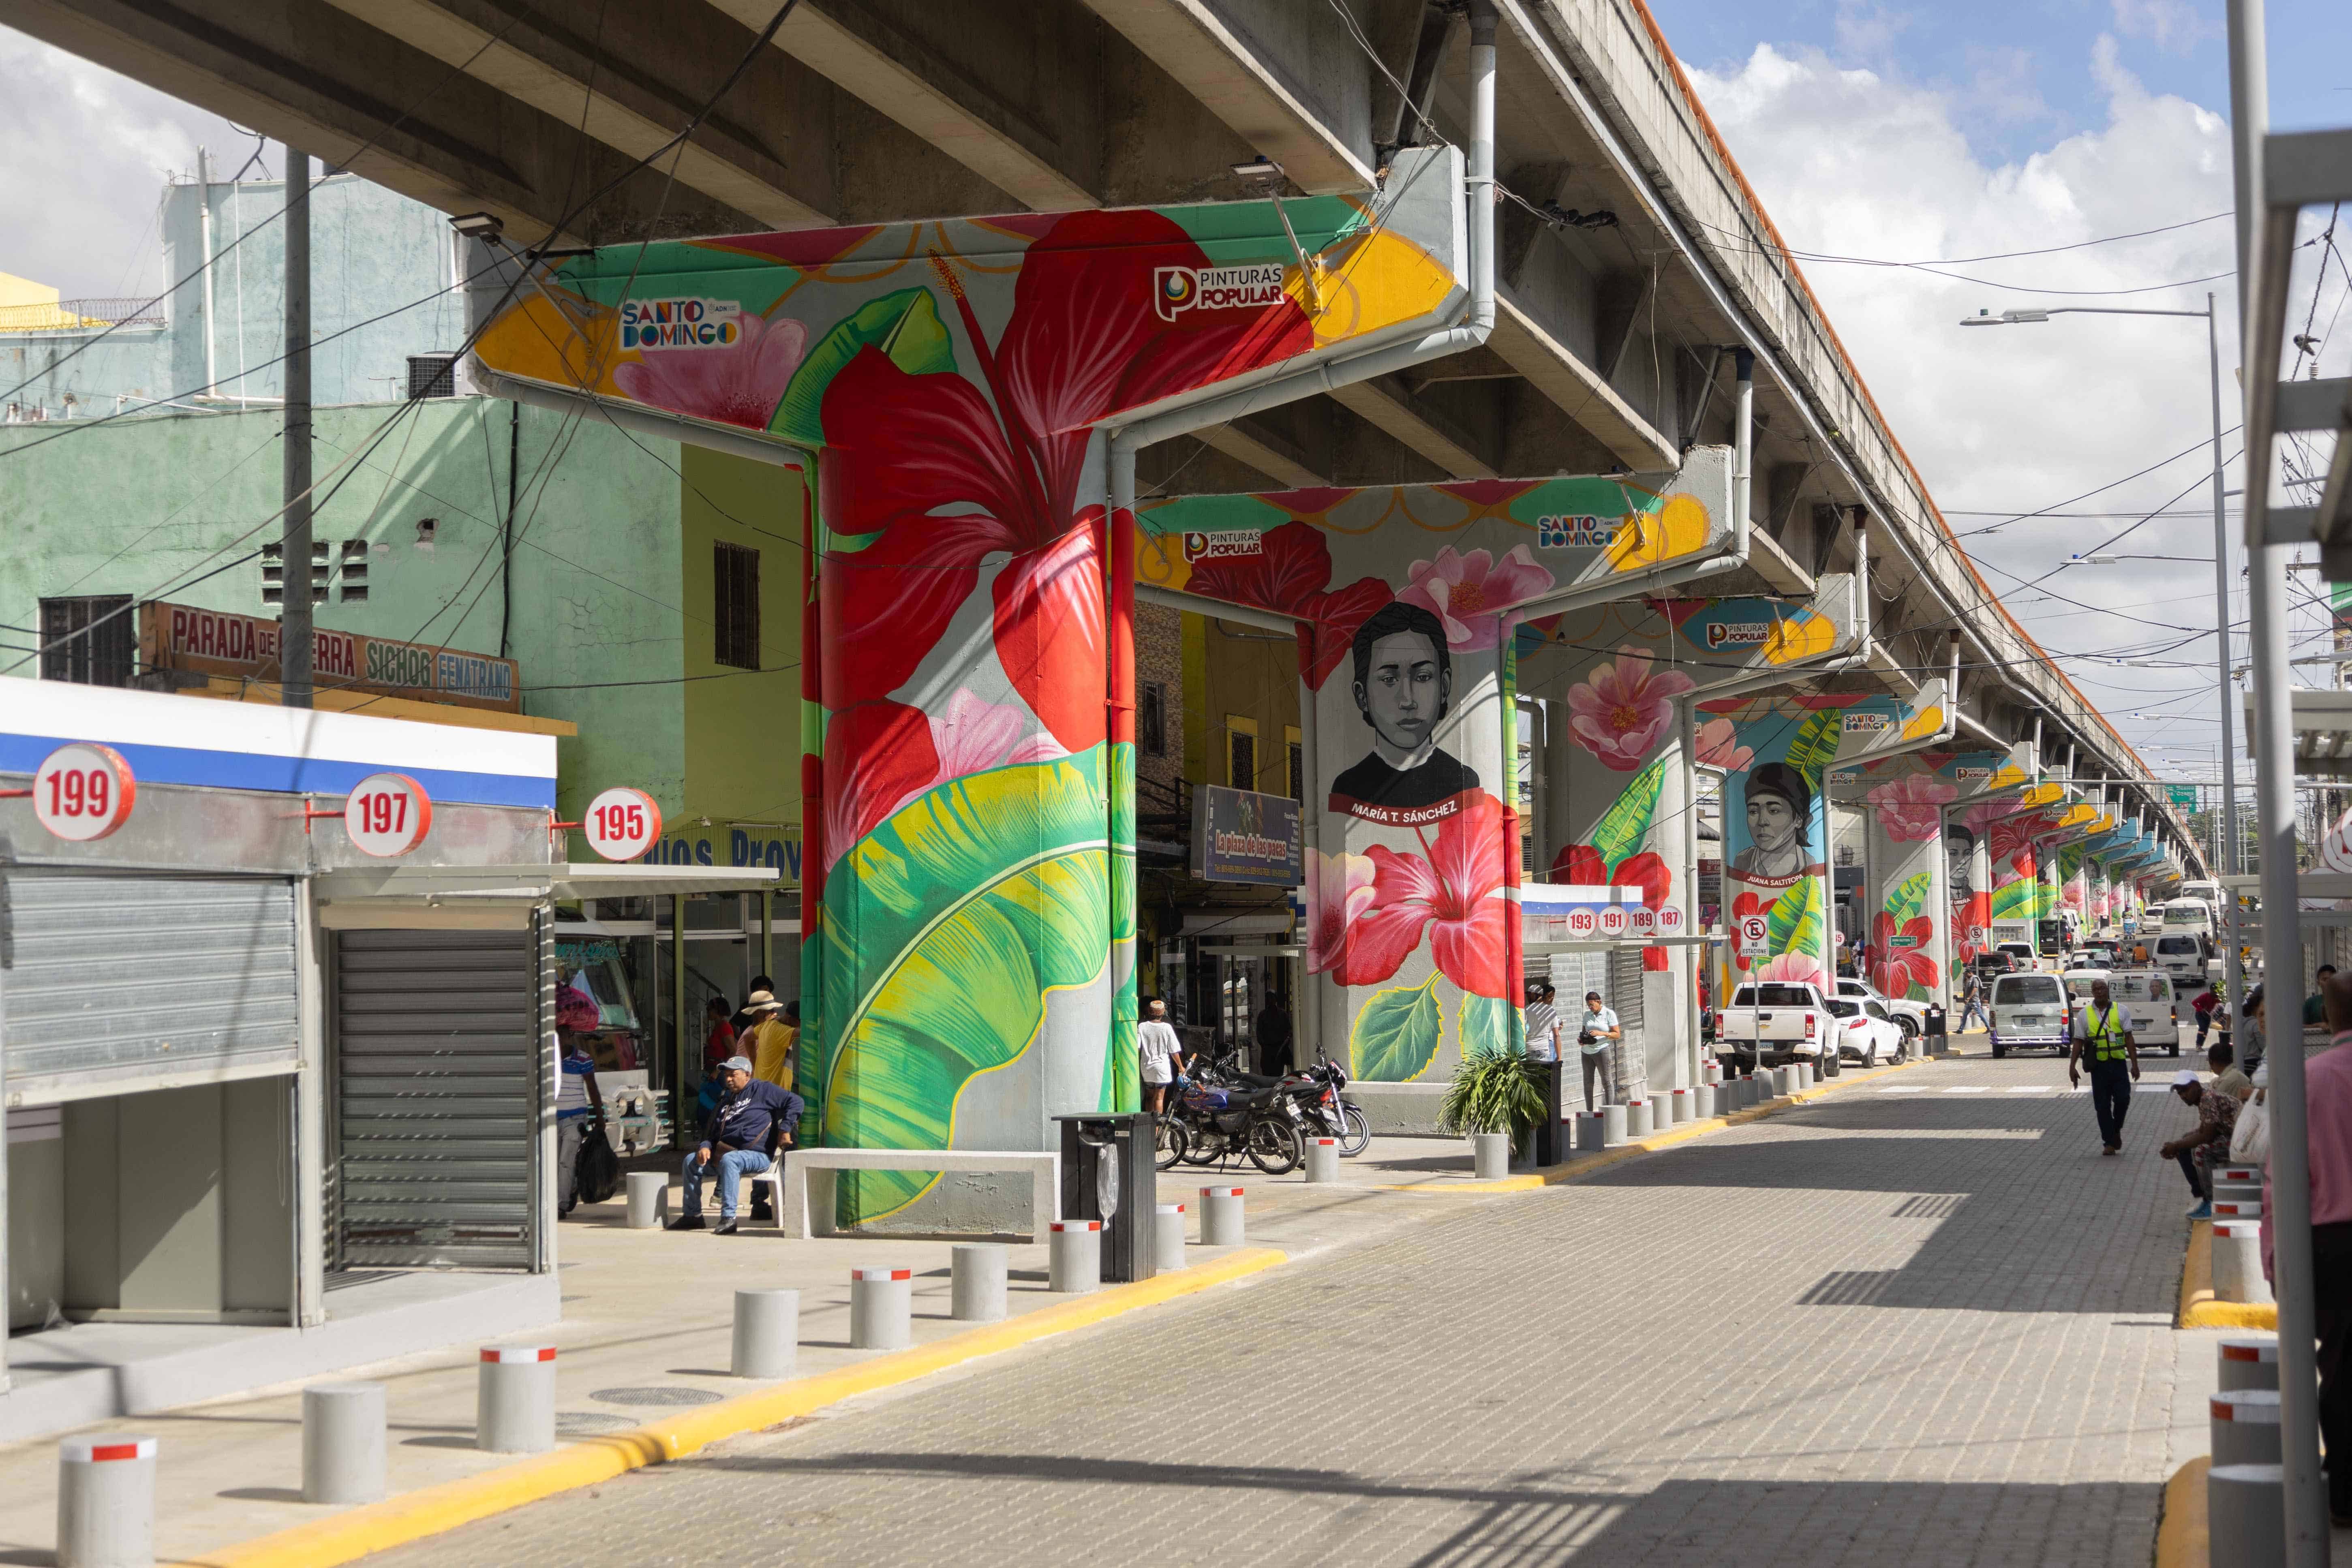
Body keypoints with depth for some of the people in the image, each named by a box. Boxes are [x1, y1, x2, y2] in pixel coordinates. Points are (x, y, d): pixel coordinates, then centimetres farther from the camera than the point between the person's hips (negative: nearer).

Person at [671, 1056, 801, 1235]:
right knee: (691, 1161, -2)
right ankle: (692, 1215, 3)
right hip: (725, 1151, 8)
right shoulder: (727, 1099, 22)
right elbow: (713, 1131, 23)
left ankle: (728, 1218, -39)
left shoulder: (762, 1091, 1)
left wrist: (785, 1130, -13)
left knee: (729, 1160, -37)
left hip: (757, 1155, -8)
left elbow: (795, 1102, -6)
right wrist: (705, 1147, 1)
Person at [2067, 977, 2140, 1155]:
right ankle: (2109, 1142, 9)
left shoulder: (2120, 1011, 5)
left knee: (2123, 1099, -7)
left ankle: (2116, 1131, 20)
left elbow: (2129, 1039, 5)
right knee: (2102, 1105, 1)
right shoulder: (2085, 1014, 6)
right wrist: (2072, 1067, 2)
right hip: (2099, 1065, 0)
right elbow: (2079, 1042, 7)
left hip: (2119, 1062, 0)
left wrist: (2135, 1064, -1)